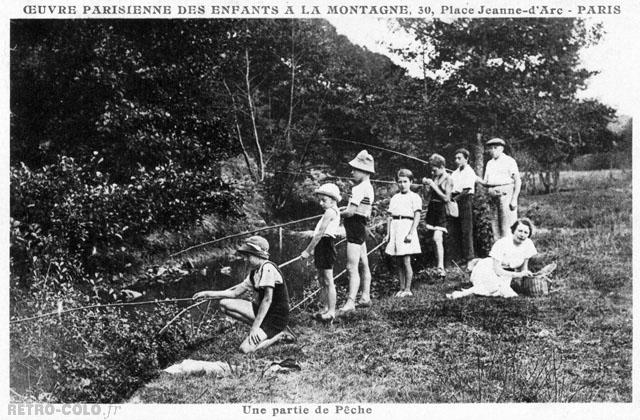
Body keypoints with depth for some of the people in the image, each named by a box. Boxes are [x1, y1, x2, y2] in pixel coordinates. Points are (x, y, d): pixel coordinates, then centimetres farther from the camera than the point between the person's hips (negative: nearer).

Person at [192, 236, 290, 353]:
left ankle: (278, 336, 0)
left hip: (276, 318, -9)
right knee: (225, 304, -2)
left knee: (246, 349, -24)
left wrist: (255, 326, -23)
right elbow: (235, 292, 12)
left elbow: (267, 300, -23)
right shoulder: (254, 271, 10)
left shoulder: (268, 268, -19)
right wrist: (208, 294, 6)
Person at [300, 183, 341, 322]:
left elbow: (320, 233, -18)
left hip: (325, 246, -10)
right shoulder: (334, 212, 17)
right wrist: (313, 249, 17)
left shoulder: (330, 211, -14)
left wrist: (307, 250, -15)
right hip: (322, 247, 10)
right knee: (322, 281, 15)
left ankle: (331, 312, -1)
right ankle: (325, 309, 23)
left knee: (328, 282, -5)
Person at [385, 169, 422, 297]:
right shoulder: (394, 198, 16)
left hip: (407, 226, -5)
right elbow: (390, 216, 16)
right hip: (395, 229, 5)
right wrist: (388, 233, 9)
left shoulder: (414, 197, 0)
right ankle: (401, 288, 15)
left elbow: (417, 217, -6)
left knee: (406, 262, -6)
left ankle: (407, 289, 1)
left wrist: (411, 233, -15)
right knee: (398, 263, 8)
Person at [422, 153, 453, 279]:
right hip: (432, 208, 6)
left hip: (441, 210, -6)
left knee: (437, 238, -17)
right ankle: (440, 267, 16)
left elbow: (446, 198, -14)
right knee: (436, 239, 7)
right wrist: (426, 185, -2)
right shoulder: (434, 178, 11)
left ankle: (441, 267, -20)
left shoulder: (448, 179, -7)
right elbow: (427, 196, 15)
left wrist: (434, 186, -15)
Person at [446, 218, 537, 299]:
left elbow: (524, 268, 5)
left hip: (505, 273, 5)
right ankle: (463, 293, -31)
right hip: (487, 270, -5)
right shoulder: (501, 244, -23)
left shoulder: (528, 244, -8)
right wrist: (517, 275, -27)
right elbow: (497, 270, -24)